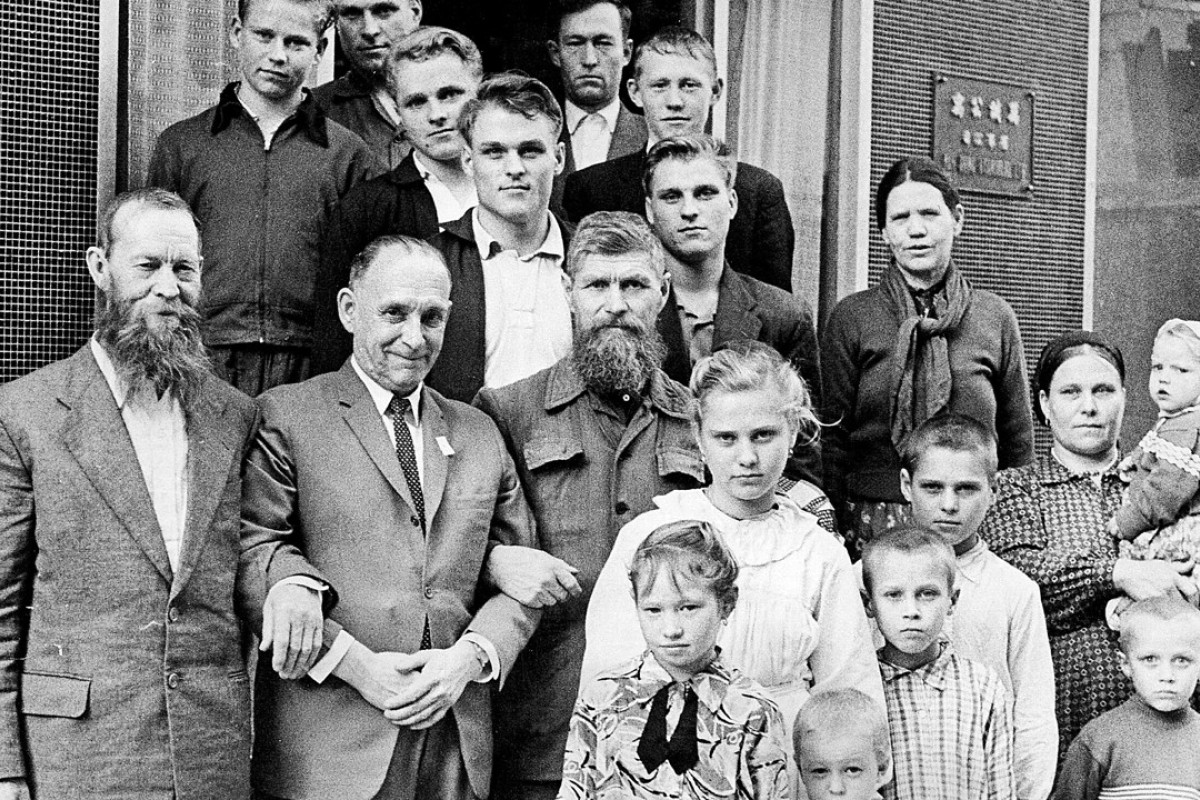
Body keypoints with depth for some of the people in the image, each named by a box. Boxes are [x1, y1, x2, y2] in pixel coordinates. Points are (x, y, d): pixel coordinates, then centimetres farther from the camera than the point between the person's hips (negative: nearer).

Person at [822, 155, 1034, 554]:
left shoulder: (996, 317, 7)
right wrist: (832, 532, -3)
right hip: (873, 519, -1)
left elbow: (1018, 440, 11)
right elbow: (831, 436, 3)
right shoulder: (852, 318, 3)